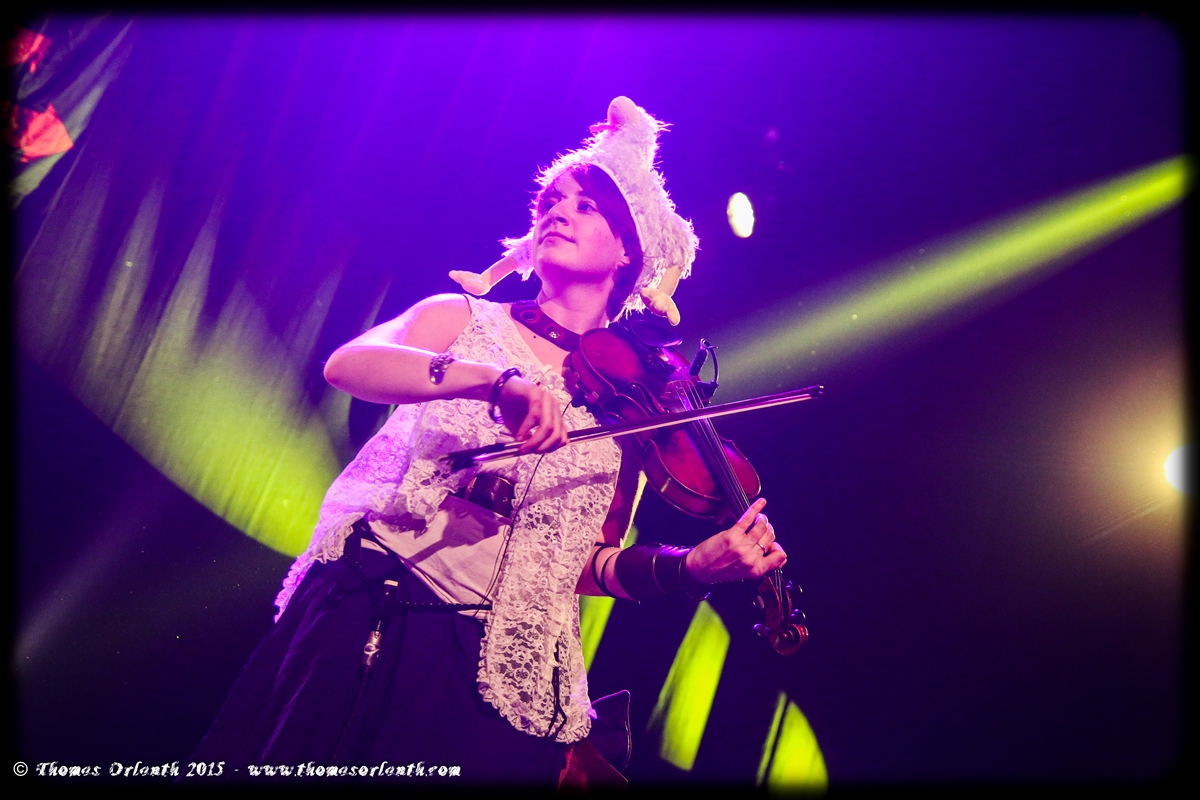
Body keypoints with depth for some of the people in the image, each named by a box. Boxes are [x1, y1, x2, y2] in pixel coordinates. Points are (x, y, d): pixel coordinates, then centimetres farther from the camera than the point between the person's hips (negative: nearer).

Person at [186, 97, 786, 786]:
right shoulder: (467, 319, 6)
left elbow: (593, 563, 3)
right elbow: (346, 364, -14)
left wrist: (693, 567, -16)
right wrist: (496, 377, -29)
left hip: (507, 670, 1)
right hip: (367, 621, 0)